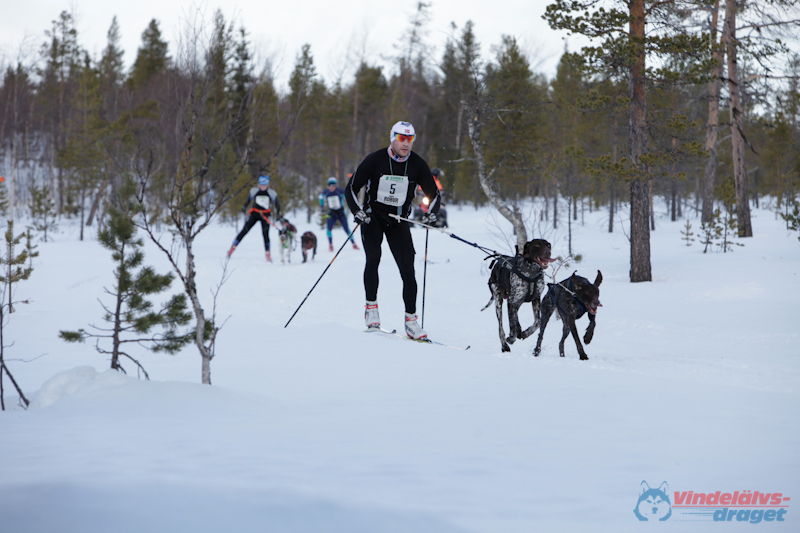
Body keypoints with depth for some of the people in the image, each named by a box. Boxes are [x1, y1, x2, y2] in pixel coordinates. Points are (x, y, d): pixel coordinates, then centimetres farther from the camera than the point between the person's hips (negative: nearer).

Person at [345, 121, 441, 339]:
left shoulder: (417, 165, -6)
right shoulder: (375, 160, -12)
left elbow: (433, 193, 5)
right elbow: (351, 188, -7)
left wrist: (432, 213, -15)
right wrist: (358, 211, -23)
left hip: (399, 220, 2)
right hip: (372, 216, -2)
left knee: (408, 269, -8)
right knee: (373, 258, -24)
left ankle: (411, 320, -5)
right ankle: (371, 308, -13)